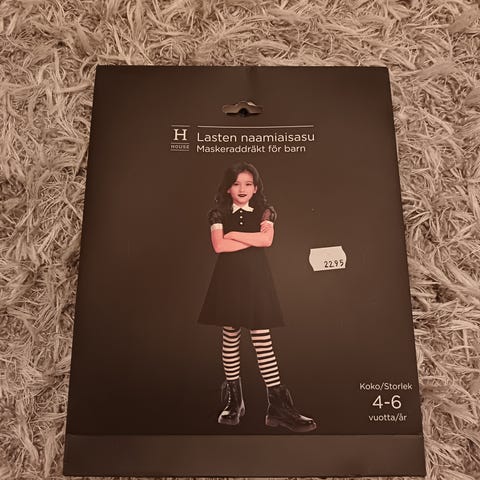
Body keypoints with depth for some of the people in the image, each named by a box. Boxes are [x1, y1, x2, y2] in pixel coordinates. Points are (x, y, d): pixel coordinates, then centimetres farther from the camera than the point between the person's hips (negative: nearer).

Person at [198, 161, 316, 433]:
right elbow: (219, 245, -9)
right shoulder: (219, 214, 7)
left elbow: (267, 239, -10)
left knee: (262, 337, -3)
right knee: (231, 336, 6)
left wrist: (233, 234, -6)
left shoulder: (264, 212, 9)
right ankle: (233, 400, 23)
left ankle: (278, 406, 5)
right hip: (229, 278, 1)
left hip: (256, 278, 0)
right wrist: (254, 237, -8)